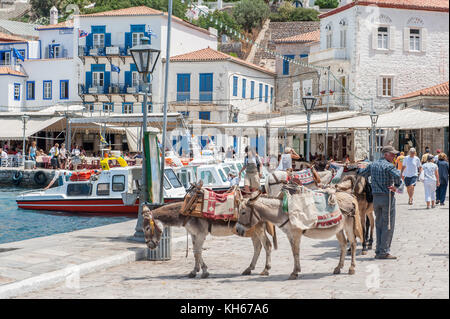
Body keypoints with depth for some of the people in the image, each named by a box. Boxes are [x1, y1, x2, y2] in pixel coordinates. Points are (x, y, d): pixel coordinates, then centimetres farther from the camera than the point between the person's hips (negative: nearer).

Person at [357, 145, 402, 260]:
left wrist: (358, 169, 43)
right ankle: (384, 252, -3)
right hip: (387, 197, -7)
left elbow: (362, 173, 21)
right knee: (388, 225, -2)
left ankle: (378, 251, 15)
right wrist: (396, 186, -11)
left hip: (376, 198, 7)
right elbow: (397, 175, -28)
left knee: (379, 225, 14)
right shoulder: (388, 165, -11)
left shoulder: (373, 165, 10)